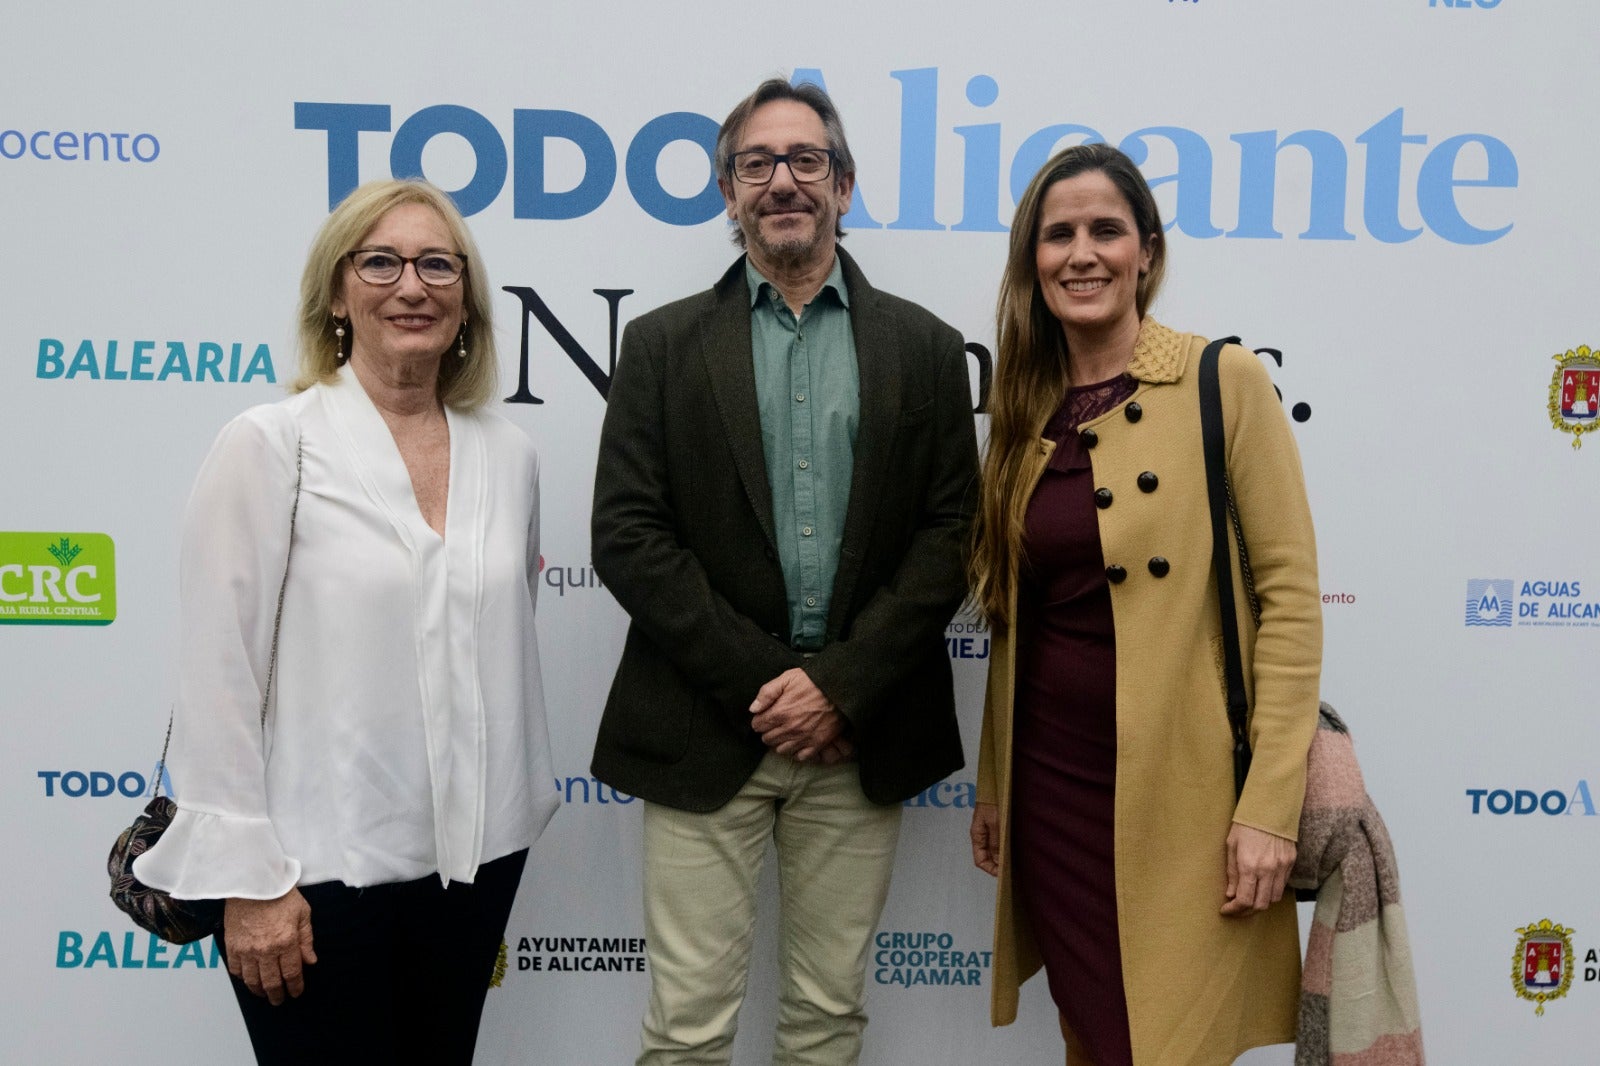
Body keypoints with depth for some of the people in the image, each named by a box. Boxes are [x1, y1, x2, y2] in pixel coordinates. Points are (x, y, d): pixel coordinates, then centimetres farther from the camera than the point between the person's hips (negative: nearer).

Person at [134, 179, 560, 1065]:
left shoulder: (508, 454, 4)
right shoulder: (269, 445, -9)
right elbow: (218, 673, -10)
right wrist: (246, 877, -11)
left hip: (475, 857, 5)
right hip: (321, 867, -4)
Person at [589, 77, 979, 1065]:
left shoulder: (926, 348, 7)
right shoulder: (665, 343, 5)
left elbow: (950, 533, 0)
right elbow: (627, 536, -3)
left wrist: (841, 683, -10)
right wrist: (759, 681, -11)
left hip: (860, 729, 1)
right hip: (705, 727, -1)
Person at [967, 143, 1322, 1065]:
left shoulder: (1225, 380, -6)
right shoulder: (1029, 411, 8)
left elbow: (1289, 591, -10)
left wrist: (1270, 804, -15)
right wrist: (993, 784, 13)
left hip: (1181, 791, -4)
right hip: (1051, 783, 5)